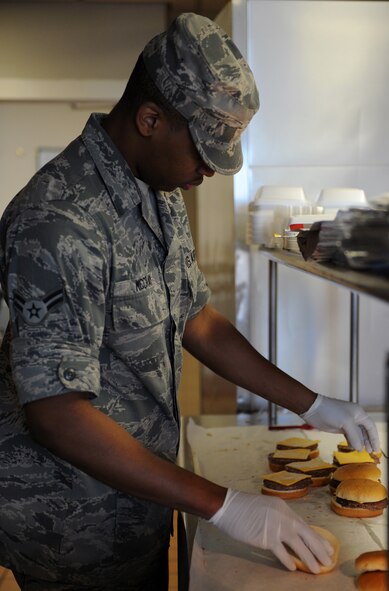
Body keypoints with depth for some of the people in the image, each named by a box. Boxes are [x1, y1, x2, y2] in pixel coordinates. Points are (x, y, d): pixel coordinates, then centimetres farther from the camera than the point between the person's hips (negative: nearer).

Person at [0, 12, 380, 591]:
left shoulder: (162, 197, 3)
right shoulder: (58, 222, -27)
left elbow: (196, 321, 9)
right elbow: (55, 413, -30)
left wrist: (313, 406, 5)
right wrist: (221, 505, -28)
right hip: (74, 529, -8)